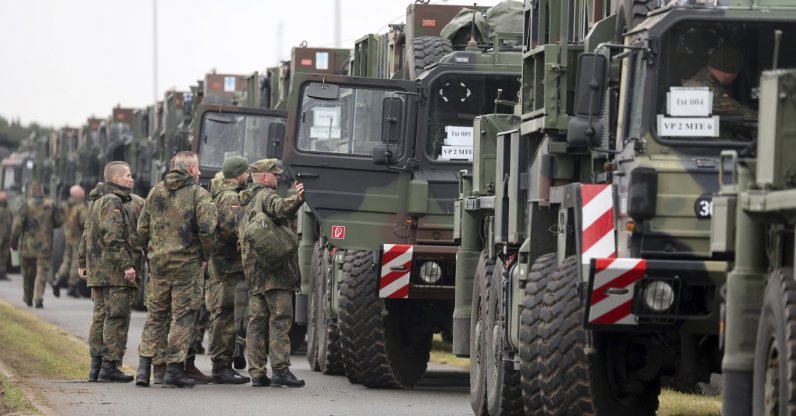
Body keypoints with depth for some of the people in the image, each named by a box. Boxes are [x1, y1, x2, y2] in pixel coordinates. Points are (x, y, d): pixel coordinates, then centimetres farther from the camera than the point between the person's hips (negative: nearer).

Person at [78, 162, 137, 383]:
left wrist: (82, 262, 31)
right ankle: (110, 366, -10)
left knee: (101, 316, 12)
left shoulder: (97, 201, 19)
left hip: (97, 270, 10)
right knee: (117, 317, -8)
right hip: (113, 270, -10)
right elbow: (113, 238, -21)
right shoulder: (113, 202, -13)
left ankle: (96, 365, 14)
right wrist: (127, 264, -22)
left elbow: (87, 234, 25)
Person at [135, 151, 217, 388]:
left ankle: (144, 366, 6)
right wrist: (204, 256, -2)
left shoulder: (155, 193, 8)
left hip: (158, 263, 5)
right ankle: (173, 369, 0)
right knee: (182, 317, 2)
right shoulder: (198, 194, -7)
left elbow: (142, 229, 8)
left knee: (155, 316, 13)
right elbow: (207, 229, -15)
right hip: (186, 264, -5)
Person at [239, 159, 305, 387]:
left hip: (253, 271, 9)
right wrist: (296, 199, -47)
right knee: (280, 319, -9)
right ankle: (280, 369, -13)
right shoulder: (266, 196, -6)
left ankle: (257, 372, 5)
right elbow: (279, 208, -30)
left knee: (256, 321, 7)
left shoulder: (246, 202, 22)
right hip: (274, 267, -9)